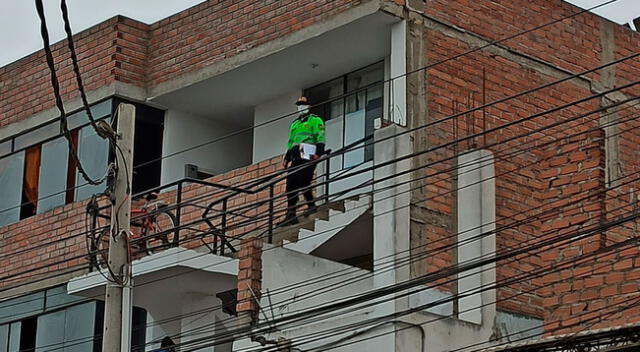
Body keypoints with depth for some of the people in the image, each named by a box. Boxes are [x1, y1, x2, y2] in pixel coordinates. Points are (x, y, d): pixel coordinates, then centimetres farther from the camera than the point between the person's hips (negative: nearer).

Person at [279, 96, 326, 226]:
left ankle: (311, 205, 1)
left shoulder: (315, 120, 7)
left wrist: (319, 152, -18)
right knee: (291, 184, -2)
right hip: (296, 158, 7)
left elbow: (320, 137, -4)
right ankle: (291, 215, -4)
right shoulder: (294, 124, 29)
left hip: (308, 156, -7)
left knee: (303, 182, -17)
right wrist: (286, 158, 20)